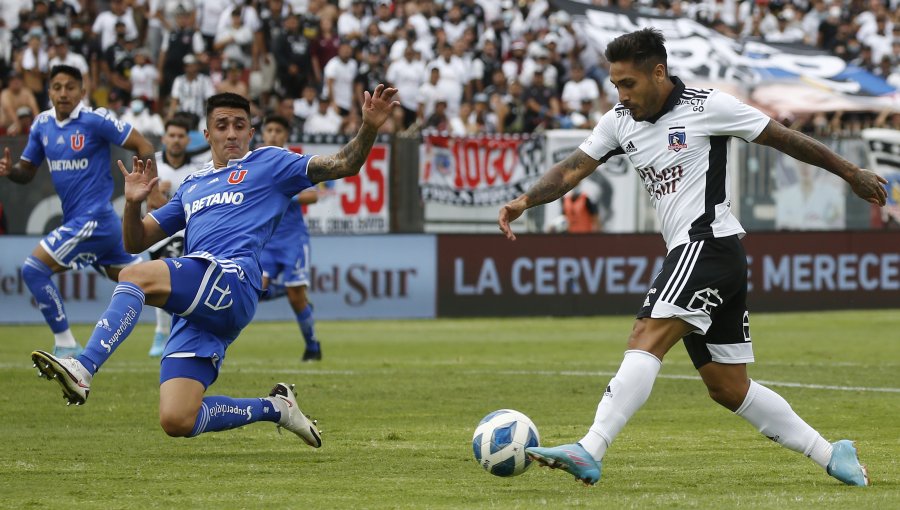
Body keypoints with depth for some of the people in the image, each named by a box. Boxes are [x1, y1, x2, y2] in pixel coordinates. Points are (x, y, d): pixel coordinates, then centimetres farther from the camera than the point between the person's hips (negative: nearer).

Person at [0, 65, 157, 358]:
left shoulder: (95, 120, -13)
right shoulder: (42, 125, 8)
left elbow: (143, 146, -10)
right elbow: (27, 172, 15)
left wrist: (151, 193, -14)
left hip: (93, 218, -8)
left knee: (34, 269, -14)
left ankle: (65, 345, -7)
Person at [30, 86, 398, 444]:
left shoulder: (268, 164, 17)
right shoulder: (192, 187, 32)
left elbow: (342, 165, 8)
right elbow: (136, 242, 30)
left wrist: (370, 127, -10)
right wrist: (133, 201, 10)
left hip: (233, 281, -7)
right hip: (196, 312, 7)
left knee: (136, 277, -31)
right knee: (176, 422, -9)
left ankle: (83, 368, -45)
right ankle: (274, 408, 12)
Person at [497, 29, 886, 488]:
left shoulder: (707, 106, -7)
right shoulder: (620, 122, 12)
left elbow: (782, 138, 0)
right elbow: (573, 169, 8)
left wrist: (852, 174, 8)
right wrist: (525, 200, -10)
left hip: (708, 241, -9)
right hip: (687, 256, 9)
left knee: (646, 341, -23)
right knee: (728, 388, 9)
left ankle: (589, 453, -35)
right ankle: (832, 456, 18)